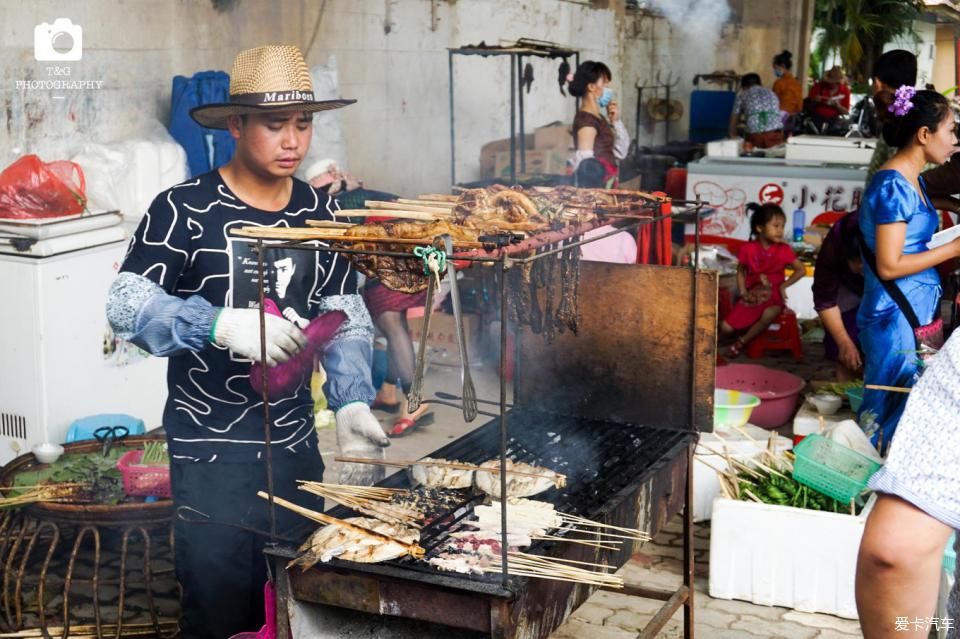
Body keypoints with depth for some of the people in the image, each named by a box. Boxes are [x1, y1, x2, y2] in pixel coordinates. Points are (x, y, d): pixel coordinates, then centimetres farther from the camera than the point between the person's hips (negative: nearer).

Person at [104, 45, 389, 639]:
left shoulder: (320, 212, 6)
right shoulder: (186, 210, -10)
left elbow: (346, 319, 8)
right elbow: (127, 304, -16)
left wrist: (352, 400, -7)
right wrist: (222, 325, -30)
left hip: (297, 443, 5)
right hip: (210, 450, -5)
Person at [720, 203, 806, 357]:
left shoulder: (784, 249, -6)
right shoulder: (748, 248, -6)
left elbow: (801, 269, 0)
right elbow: (741, 271, 7)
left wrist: (784, 285, -10)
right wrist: (743, 292, -7)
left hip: (773, 294, -1)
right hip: (752, 295, 1)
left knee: (769, 315, -38)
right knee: (725, 328, -11)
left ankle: (742, 342, -14)